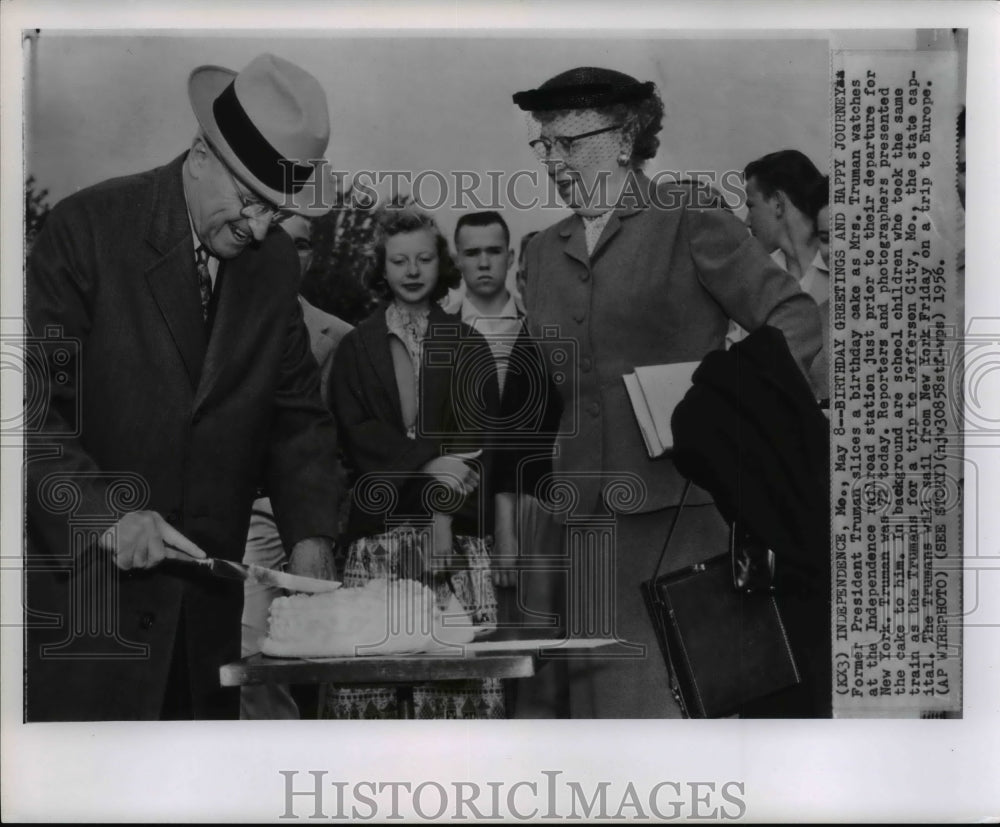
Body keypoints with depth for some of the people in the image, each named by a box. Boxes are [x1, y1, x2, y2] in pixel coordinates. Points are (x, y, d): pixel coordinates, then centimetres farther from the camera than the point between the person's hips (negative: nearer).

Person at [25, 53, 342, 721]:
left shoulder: (275, 262, 5)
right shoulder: (91, 227, -10)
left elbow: (299, 414, 10)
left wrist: (310, 530, -4)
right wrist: (103, 509, -23)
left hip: (209, 597, 5)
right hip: (83, 582, -4)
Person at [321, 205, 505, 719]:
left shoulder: (467, 346, 13)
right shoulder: (356, 348, 14)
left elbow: (475, 435, 2)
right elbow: (354, 432, 3)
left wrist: (444, 516, -12)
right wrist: (426, 462, -13)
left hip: (455, 529, 0)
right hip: (377, 527, 0)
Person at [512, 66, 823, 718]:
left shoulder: (690, 216, 1)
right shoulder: (544, 250, 18)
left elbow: (795, 316, -2)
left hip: (677, 500, -5)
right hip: (585, 511, 5)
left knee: (675, 689, -6)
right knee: (597, 685, 2)